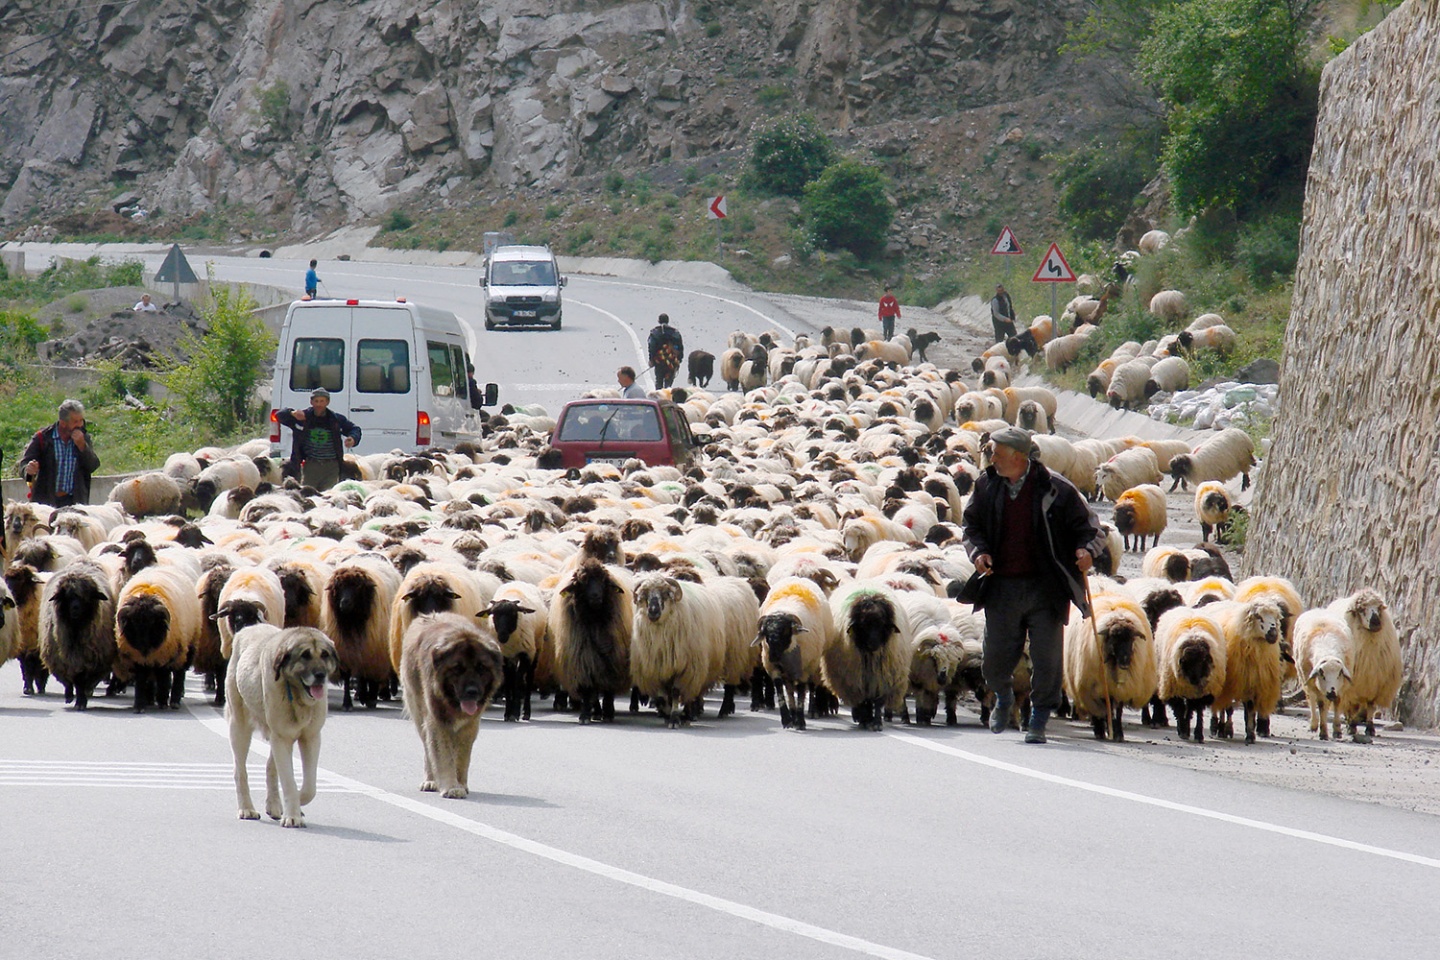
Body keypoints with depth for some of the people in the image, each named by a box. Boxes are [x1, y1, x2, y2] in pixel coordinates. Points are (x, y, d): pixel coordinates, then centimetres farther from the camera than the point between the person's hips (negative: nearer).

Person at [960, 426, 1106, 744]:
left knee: (1046, 659, -2)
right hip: (1001, 587, 3)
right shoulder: (987, 485, 4)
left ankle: (1038, 721, 11)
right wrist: (978, 551, -4)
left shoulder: (1055, 488, -7)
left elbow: (1087, 525, 0)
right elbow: (971, 525, 15)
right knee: (996, 660, 9)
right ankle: (1003, 698, 41)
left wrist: (1086, 550, -20)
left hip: (1044, 587, -3)